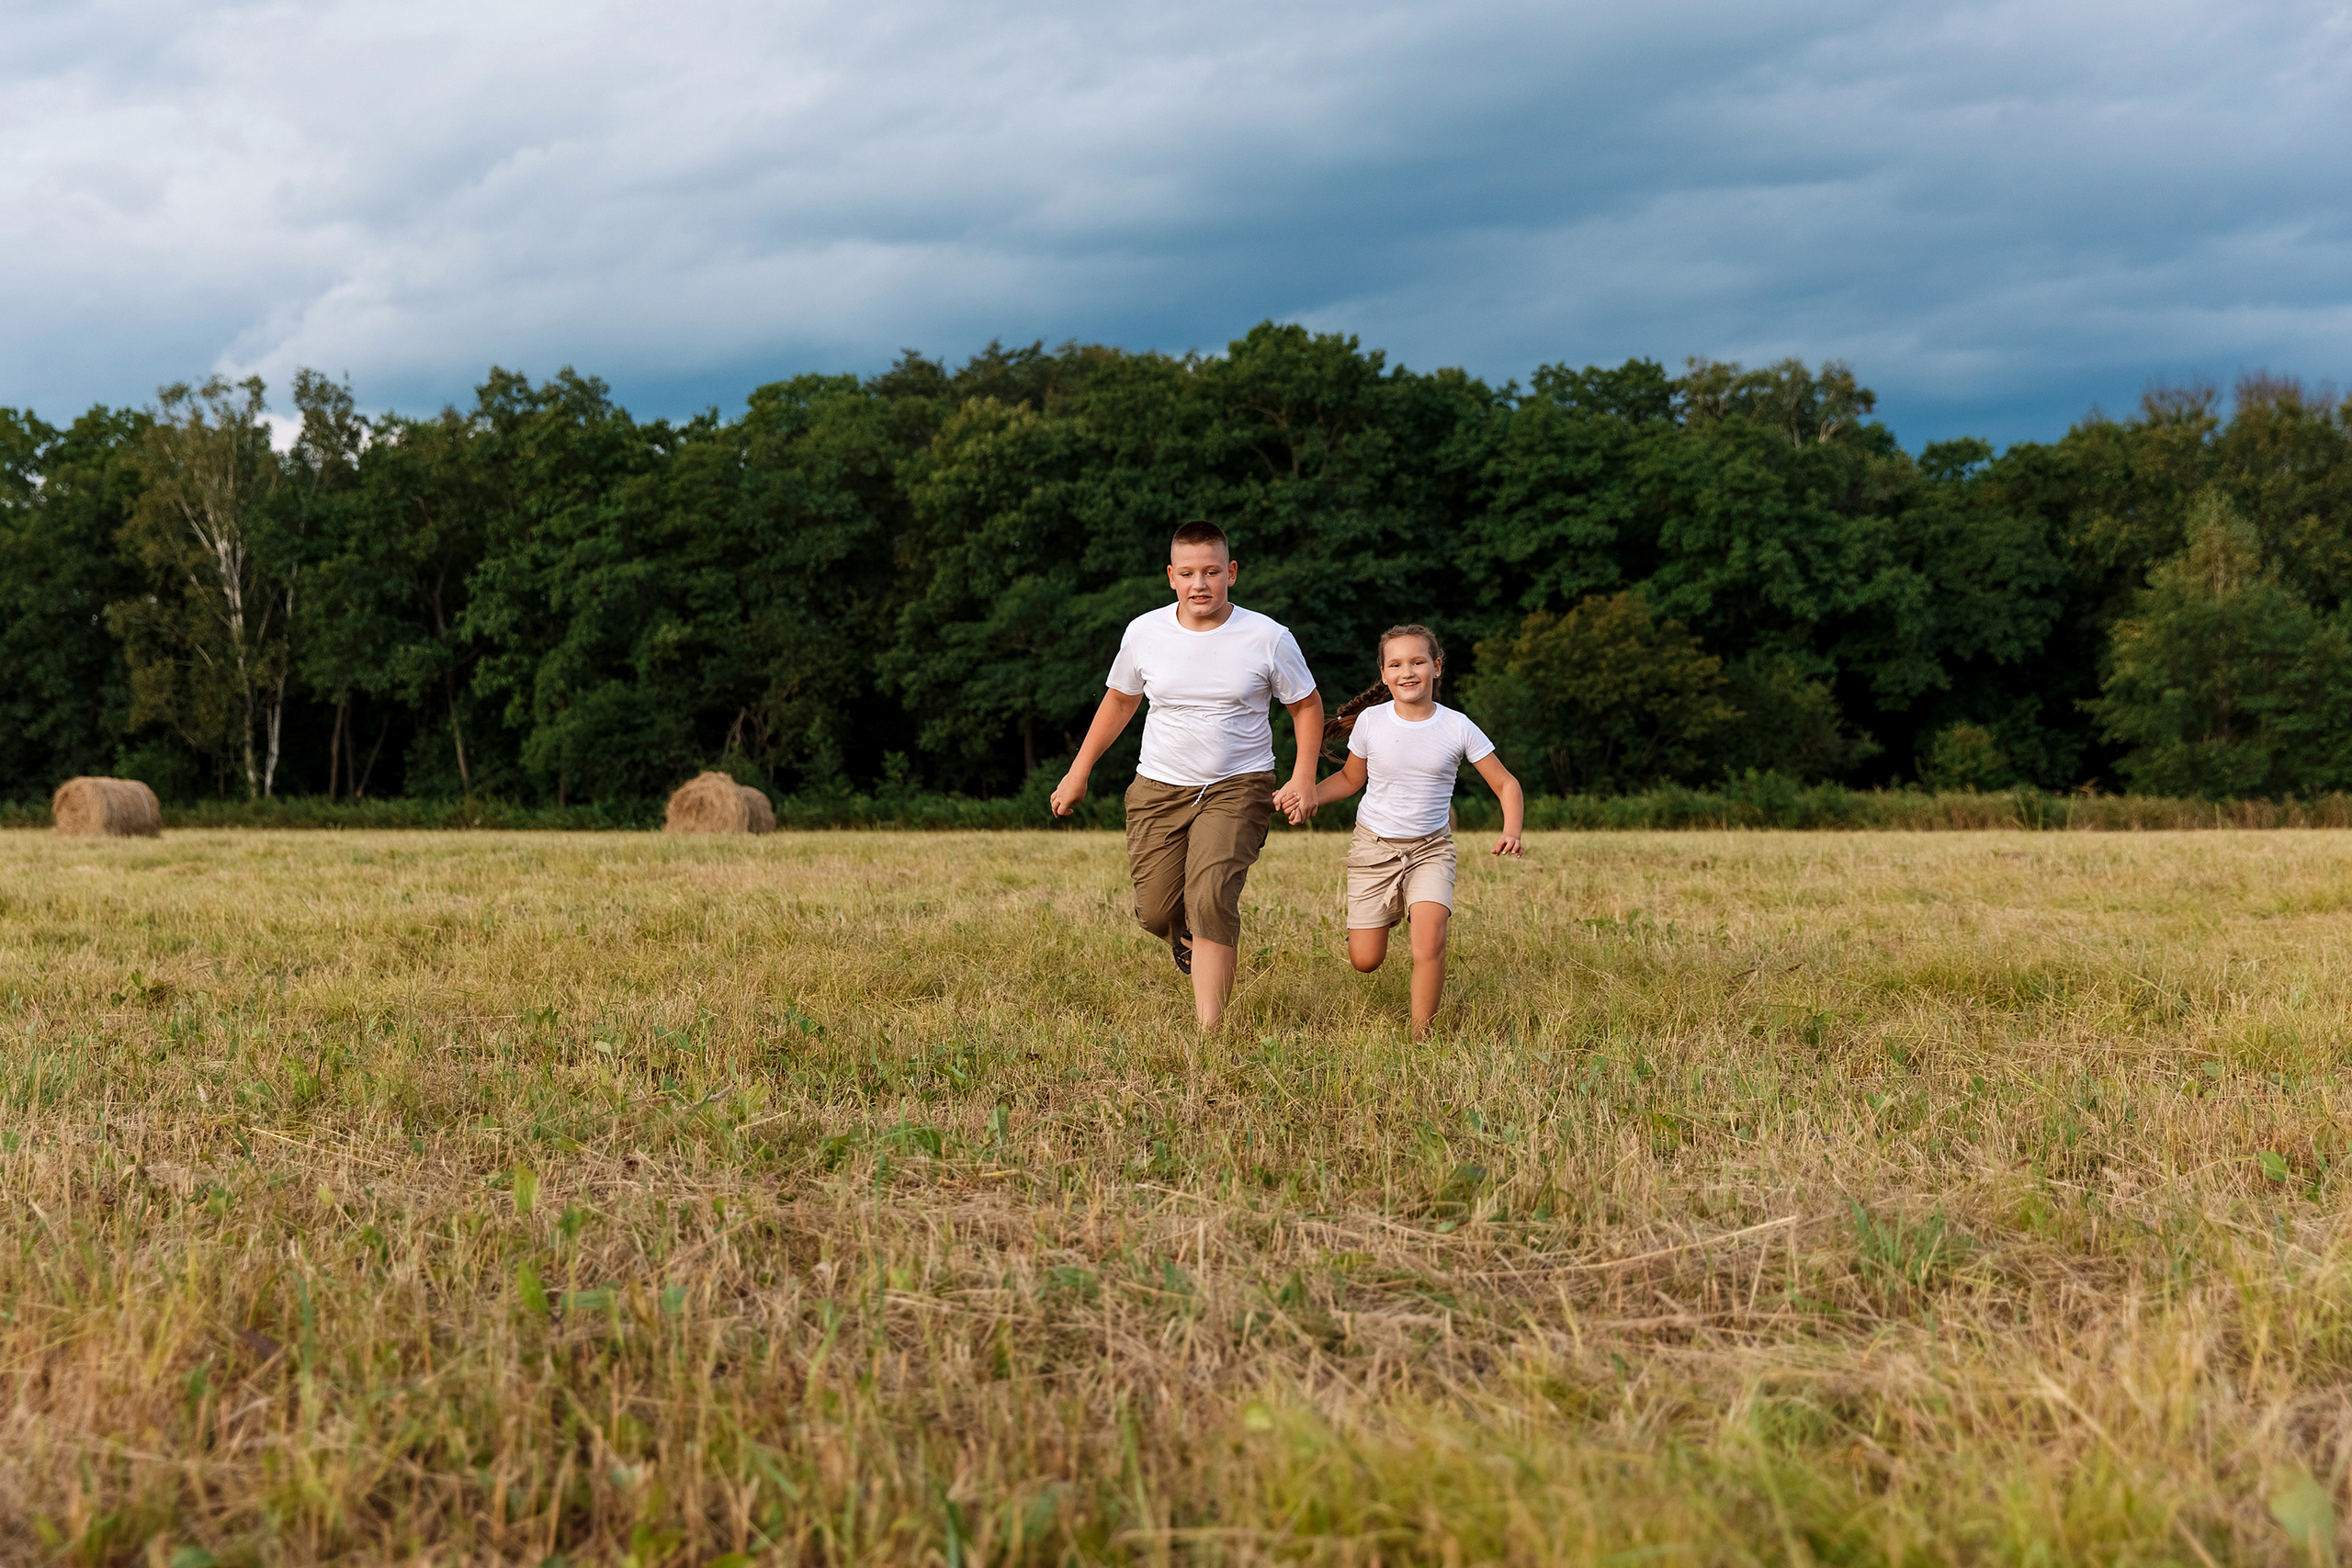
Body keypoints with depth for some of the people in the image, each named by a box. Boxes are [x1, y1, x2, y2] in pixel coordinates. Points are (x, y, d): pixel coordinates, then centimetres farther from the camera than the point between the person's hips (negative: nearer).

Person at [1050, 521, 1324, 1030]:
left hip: (1237, 787, -3)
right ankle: (1187, 934, 40)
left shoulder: (1268, 638, -8)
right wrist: (1078, 772, 16)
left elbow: (1306, 705, 6)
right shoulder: (1144, 633, -2)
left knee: (1211, 899, -22)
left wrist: (1304, 778, -7)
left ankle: (1209, 1031, -18)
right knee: (1157, 913, 0)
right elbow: (1119, 701, 15)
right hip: (1159, 787, 3)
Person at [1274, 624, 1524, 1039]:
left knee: (1430, 939, -25)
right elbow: (1351, 779, 9)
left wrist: (1511, 831, -21)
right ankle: (1384, 911, 38)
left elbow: (1506, 785, -3)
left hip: (1430, 849, -1)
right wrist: (1308, 796, -8)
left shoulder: (1458, 728, -10)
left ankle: (1420, 1036, -8)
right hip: (1374, 847, 1)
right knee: (1365, 961, 2)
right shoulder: (1370, 722, -8)